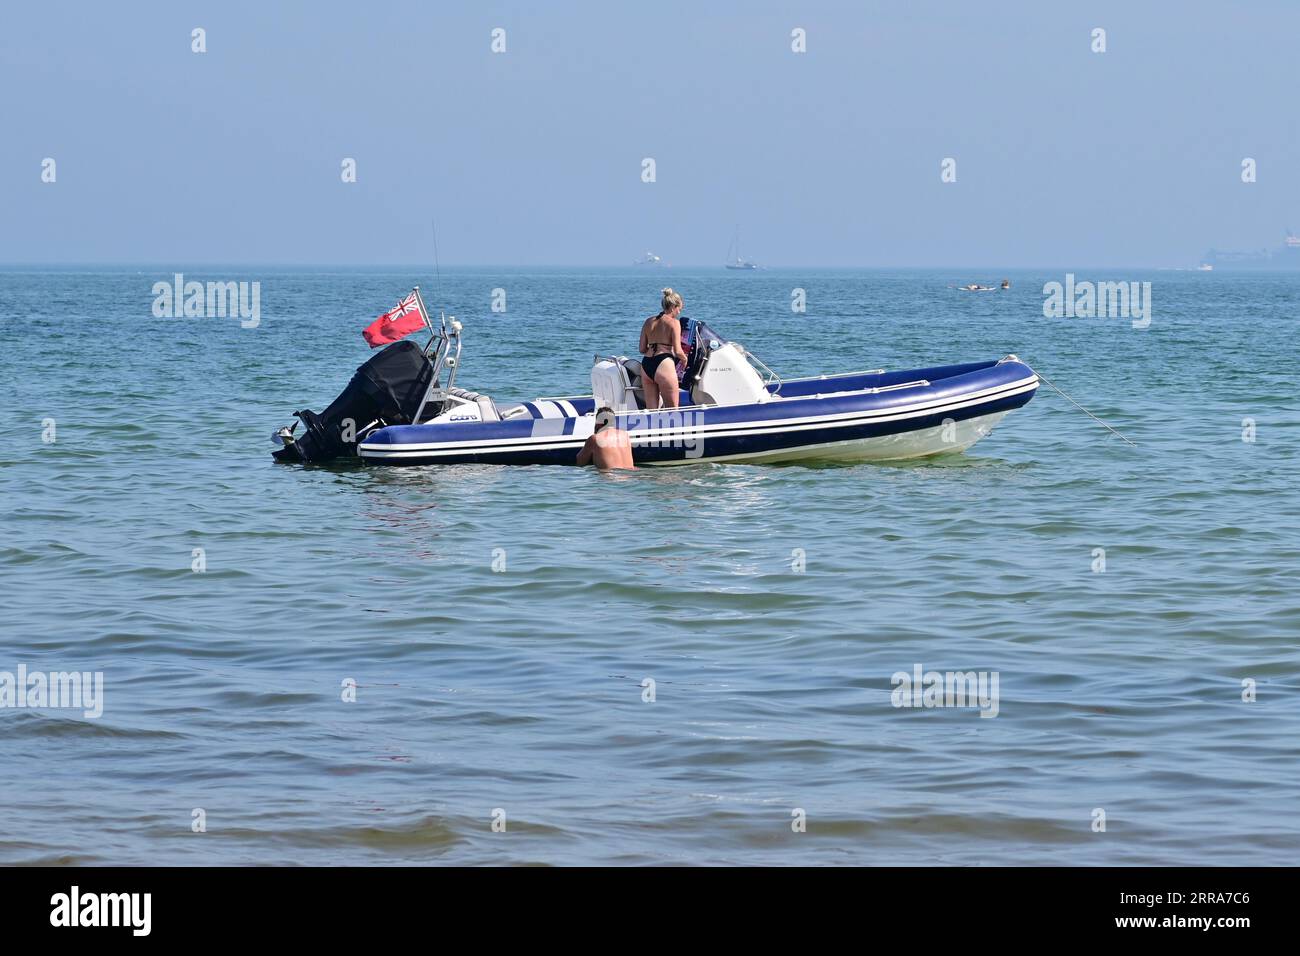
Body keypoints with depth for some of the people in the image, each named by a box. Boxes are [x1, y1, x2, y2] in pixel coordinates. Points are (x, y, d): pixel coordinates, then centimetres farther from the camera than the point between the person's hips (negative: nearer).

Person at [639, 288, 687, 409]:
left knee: (651, 410, 10)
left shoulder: (649, 322, 15)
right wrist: (684, 359, 14)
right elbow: (678, 351, -7)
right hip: (663, 364, -6)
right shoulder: (674, 322, -2)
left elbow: (642, 349, 14)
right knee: (672, 409, 3)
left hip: (646, 364, 6)